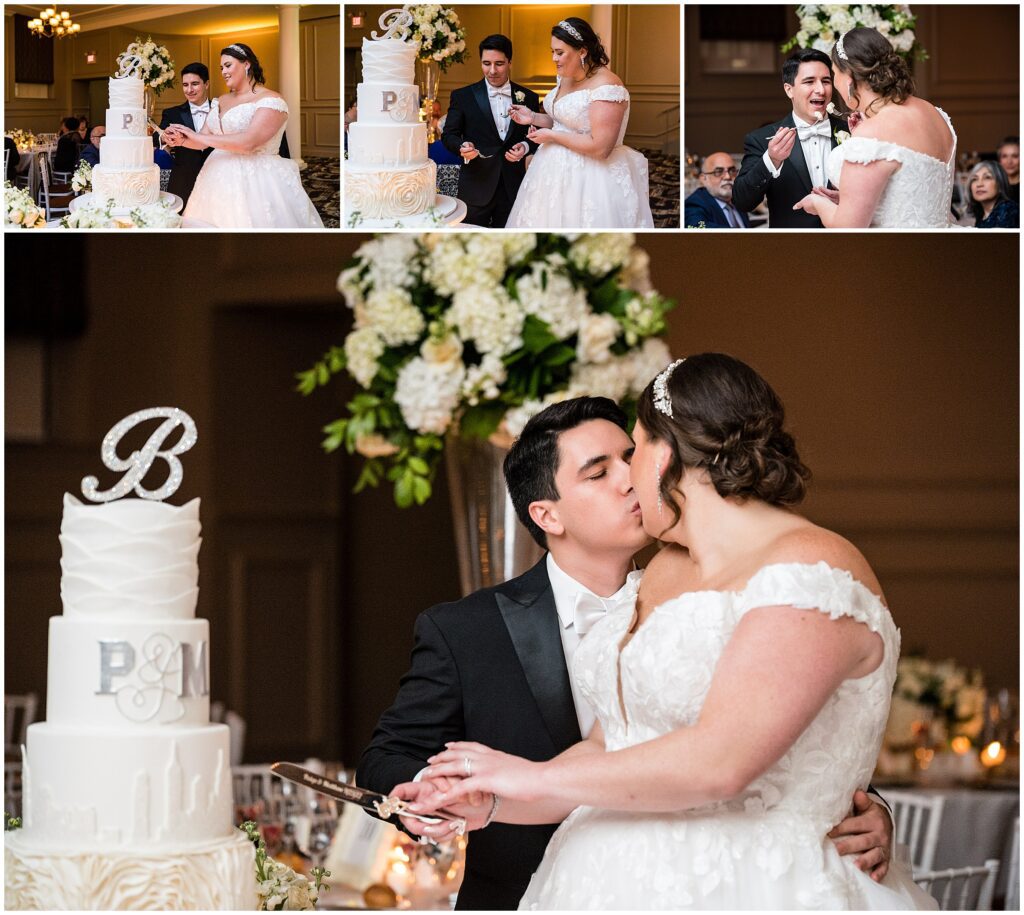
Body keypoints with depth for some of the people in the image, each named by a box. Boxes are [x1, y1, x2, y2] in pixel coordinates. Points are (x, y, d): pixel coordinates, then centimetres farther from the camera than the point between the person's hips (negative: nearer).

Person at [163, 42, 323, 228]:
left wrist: (199, 137, -19)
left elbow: (249, 142, -22)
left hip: (255, 182, -7)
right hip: (220, 180, 7)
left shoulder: (270, 101, -10)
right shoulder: (221, 102, 13)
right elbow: (204, 139, 12)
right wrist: (182, 140, -12)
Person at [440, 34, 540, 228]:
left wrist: (526, 147, -10)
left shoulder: (528, 98, 8)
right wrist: (462, 147, -18)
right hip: (476, 187, -2)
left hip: (513, 188, 2)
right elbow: (448, 135, 4)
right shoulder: (463, 96, 2)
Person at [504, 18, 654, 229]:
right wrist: (534, 118, 4)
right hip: (556, 171, 9)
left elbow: (600, 147, -24)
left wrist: (552, 136, -17)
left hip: (587, 180, -9)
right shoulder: (565, 77, 6)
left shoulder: (606, 86, -21)